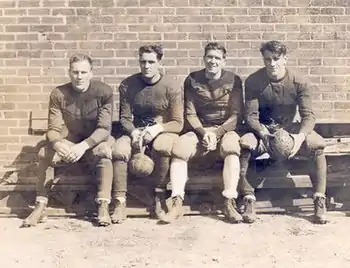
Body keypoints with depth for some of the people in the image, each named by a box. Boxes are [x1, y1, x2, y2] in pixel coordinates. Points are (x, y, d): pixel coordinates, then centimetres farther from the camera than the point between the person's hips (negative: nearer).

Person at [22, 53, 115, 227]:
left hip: (97, 140, -2)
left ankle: (103, 206, -32)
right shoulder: (58, 94, -13)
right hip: (70, 139, 3)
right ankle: (40, 206, -15)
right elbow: (53, 129, -16)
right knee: (45, 154, -23)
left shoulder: (104, 92, -19)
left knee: (103, 152, -36)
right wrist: (58, 144, -40)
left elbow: (104, 128, -24)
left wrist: (84, 146, -41)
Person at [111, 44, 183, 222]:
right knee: (118, 151, -29)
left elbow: (178, 123, -8)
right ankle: (120, 202, -21)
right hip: (136, 131, 2)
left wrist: (157, 129, -26)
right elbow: (125, 118, 1)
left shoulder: (172, 87, -8)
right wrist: (134, 132, -20)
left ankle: (158, 198, -20)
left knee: (162, 147, -37)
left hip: (163, 131, -2)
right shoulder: (127, 85, -1)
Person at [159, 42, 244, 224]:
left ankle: (229, 203, -32)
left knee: (231, 148, -35)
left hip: (225, 130, -1)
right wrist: (203, 134, -16)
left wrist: (216, 134, -17)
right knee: (179, 149, -28)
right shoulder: (192, 80, 5)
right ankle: (177, 203, -26)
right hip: (199, 130, 1)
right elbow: (190, 114, 1)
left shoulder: (234, 80, 1)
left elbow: (236, 115, -3)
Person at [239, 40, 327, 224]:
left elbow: (308, 115, -12)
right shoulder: (253, 81, -11)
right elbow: (250, 115, -12)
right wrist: (263, 133, -33)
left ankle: (319, 200, -17)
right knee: (242, 144, -33)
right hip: (262, 130, 0)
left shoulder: (298, 82, -9)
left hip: (289, 129, 1)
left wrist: (300, 136, -33)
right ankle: (249, 200, -25)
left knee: (317, 145, -28)